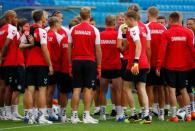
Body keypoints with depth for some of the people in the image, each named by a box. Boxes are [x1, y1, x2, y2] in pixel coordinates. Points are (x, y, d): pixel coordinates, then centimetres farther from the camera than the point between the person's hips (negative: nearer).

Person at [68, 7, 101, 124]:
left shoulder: (73, 30, 3)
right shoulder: (94, 30, -3)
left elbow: (69, 48, 5)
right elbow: (98, 49, -3)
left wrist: (70, 64, 11)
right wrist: (99, 66, 4)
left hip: (76, 61, 2)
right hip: (90, 61, -2)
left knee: (76, 89, 5)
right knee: (88, 89, 0)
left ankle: (74, 116, 4)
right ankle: (86, 116, -1)